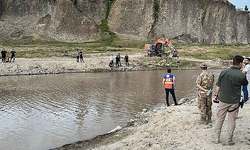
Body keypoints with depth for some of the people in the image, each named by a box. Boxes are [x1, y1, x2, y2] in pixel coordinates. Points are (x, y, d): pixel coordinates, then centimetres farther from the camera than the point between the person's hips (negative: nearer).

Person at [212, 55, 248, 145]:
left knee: (219, 119, 12)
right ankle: (229, 141, 16)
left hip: (223, 100, 2)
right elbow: (245, 84, 8)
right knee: (232, 121, 10)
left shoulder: (224, 72, -6)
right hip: (234, 102, -2)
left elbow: (218, 86, -1)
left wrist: (216, 95, 12)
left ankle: (216, 138, 17)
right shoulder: (242, 75, -12)